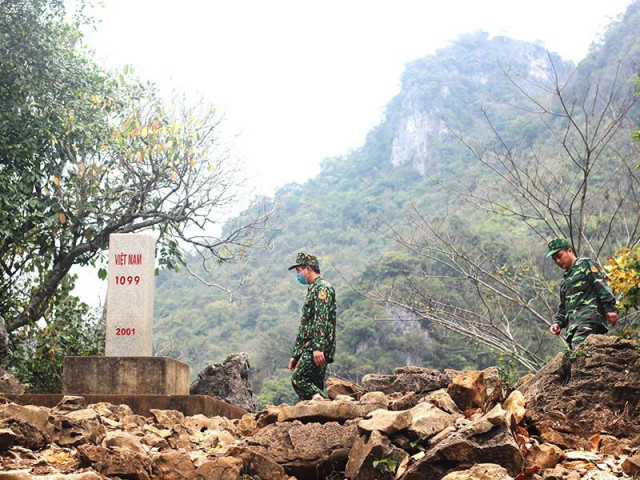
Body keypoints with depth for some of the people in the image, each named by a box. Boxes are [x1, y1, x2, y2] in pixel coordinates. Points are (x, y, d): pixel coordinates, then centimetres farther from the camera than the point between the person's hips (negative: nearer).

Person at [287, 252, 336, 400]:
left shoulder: (322, 287, -5)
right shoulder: (312, 289, 27)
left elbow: (322, 319, -18)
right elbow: (304, 326, 27)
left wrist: (318, 347, -28)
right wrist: (295, 355, 25)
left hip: (317, 350, -10)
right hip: (309, 349, 10)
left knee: (299, 380, -18)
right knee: (314, 387, 5)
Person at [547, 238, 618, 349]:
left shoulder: (585, 264, 9)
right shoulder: (565, 281, 32)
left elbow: (601, 286, -4)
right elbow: (563, 307, 33)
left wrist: (609, 308, -15)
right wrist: (558, 323, 14)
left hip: (589, 319, -8)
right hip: (573, 326, 8)